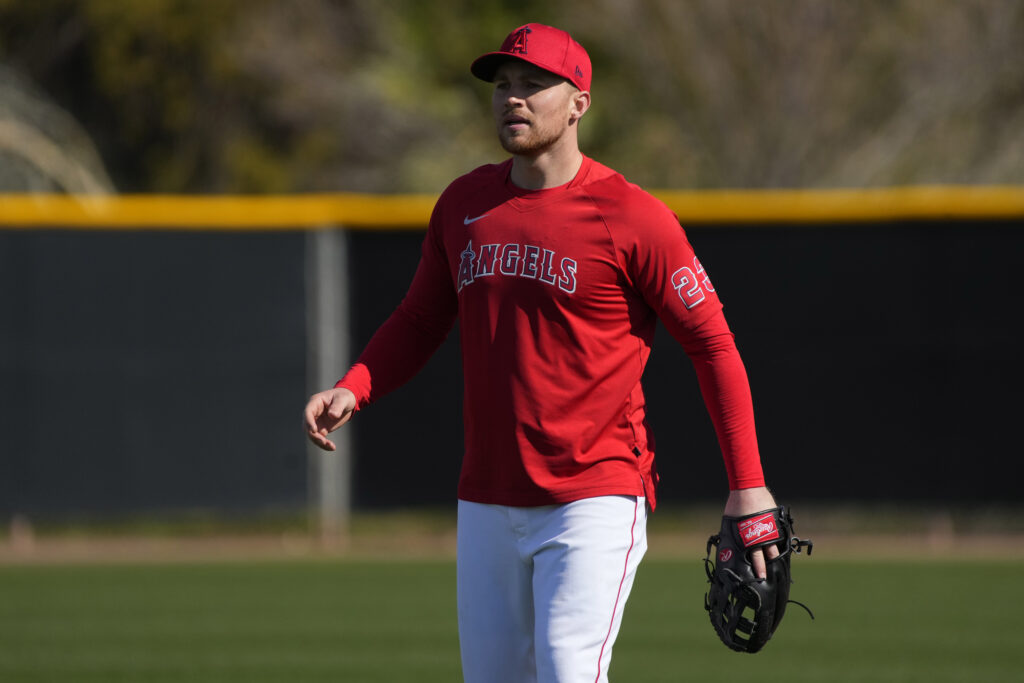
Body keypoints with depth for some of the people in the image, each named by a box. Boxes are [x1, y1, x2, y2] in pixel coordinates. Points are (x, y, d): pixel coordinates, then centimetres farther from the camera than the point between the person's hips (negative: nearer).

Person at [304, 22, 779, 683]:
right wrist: (352, 390, -2)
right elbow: (419, 322, 18)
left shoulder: (632, 218, -9)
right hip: (487, 504, 6)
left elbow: (713, 344, -6)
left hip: (595, 501, -6)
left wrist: (748, 485, -10)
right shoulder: (464, 205, 8)